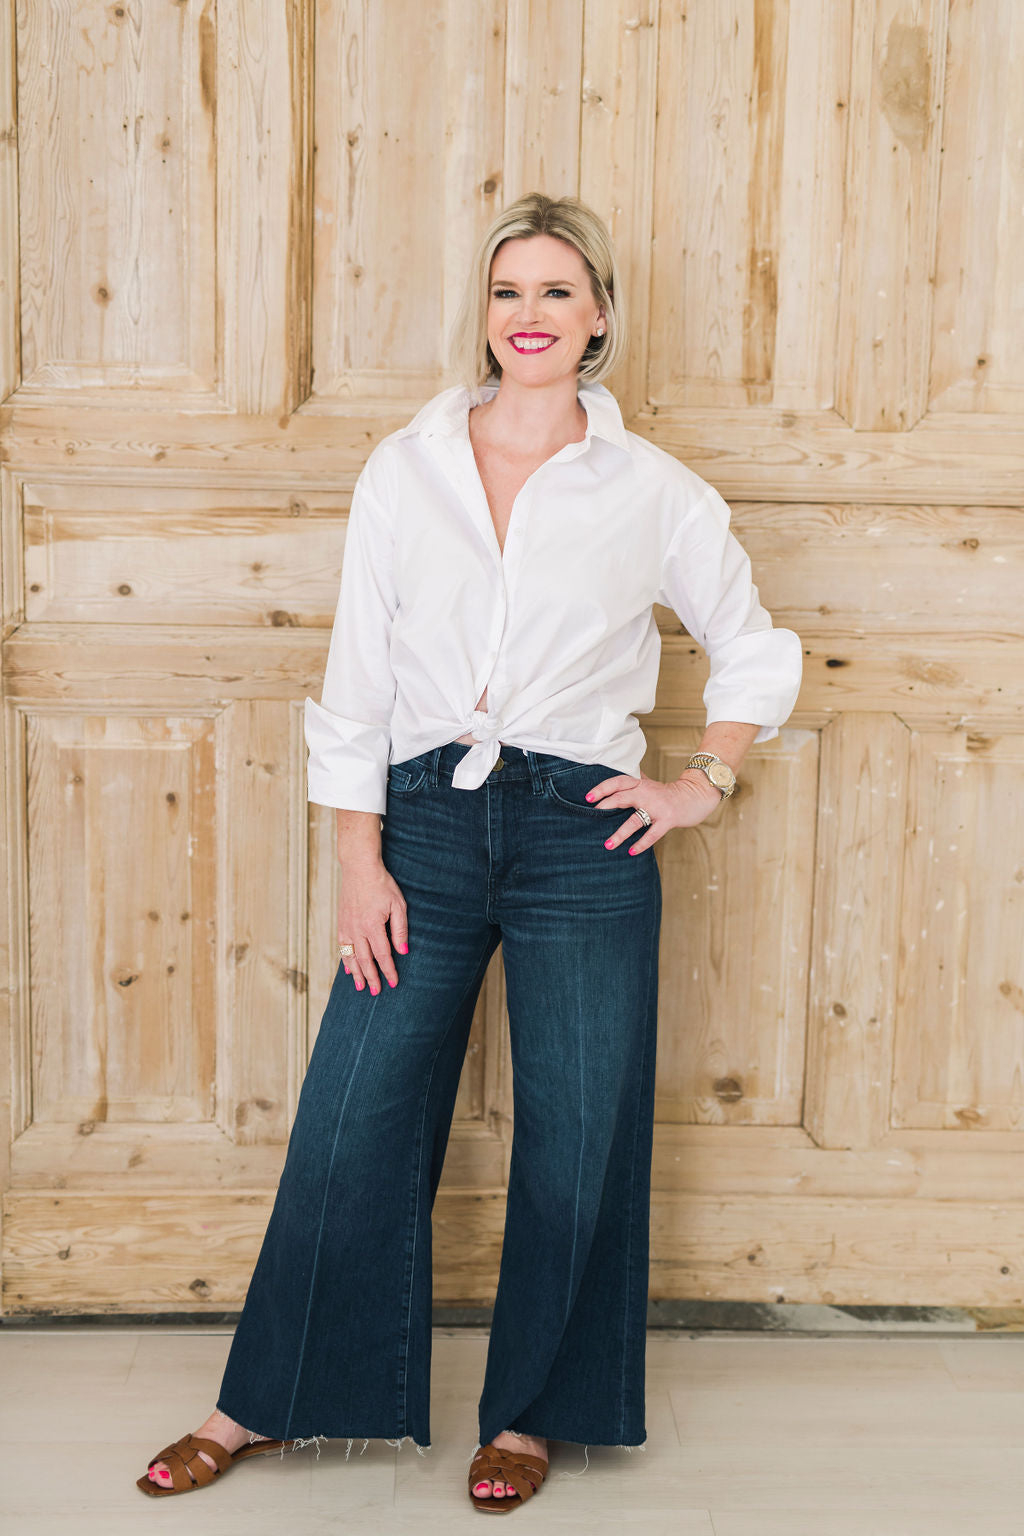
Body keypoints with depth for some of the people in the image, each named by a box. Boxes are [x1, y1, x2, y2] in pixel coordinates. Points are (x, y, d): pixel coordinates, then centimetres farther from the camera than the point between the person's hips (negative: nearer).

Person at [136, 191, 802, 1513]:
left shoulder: (655, 493, 2)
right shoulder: (404, 470, 4)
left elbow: (755, 653, 15)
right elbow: (357, 678, 2)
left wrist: (704, 784, 6)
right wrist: (361, 860, -2)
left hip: (582, 835, 0)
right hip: (426, 822, 1)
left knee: (576, 1137, 6)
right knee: (351, 1120, 6)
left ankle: (530, 1411, 28)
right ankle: (270, 1401, 26)